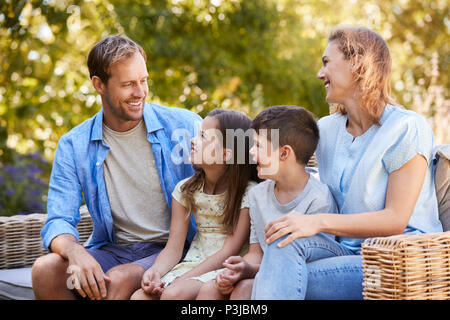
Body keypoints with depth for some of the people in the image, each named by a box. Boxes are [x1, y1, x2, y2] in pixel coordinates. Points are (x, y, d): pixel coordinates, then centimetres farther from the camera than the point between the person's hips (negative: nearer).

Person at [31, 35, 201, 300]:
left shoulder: (183, 126, -3)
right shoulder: (73, 146, 2)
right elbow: (59, 221, -3)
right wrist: (76, 253, -27)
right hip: (113, 250, 3)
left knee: (119, 279, -32)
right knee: (46, 269, -23)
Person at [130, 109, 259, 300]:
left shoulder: (249, 193, -8)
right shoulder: (186, 189, 8)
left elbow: (228, 252, -12)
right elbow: (173, 248, 4)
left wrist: (182, 279, -18)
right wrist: (155, 272, -17)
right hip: (193, 263, 5)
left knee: (173, 294, -30)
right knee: (139, 296, -21)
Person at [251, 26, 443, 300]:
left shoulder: (407, 128, -8)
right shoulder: (326, 130, 14)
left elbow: (395, 220, -15)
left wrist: (319, 222, -23)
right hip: (348, 252, 6)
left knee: (283, 281, -28)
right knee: (285, 241, -28)